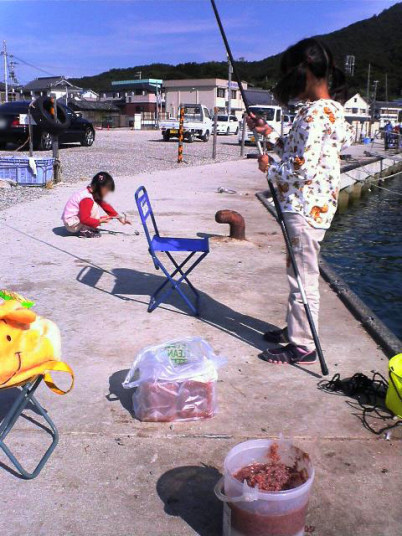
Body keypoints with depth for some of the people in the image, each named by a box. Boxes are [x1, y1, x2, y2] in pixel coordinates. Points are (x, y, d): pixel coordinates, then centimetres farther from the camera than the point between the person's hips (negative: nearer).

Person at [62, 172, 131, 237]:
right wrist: (99, 221, -23)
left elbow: (106, 206, 11)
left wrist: (119, 217, 8)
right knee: (94, 207, -22)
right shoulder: (87, 199, -27)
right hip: (71, 224, -10)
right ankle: (84, 231, -16)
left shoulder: (95, 194, 4)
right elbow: (84, 219, -29)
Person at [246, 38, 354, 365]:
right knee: (299, 273, 20)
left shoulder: (315, 112, -19)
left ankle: (303, 347, 10)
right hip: (309, 205, 11)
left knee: (304, 277, -1)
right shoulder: (330, 109, 13)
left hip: (307, 208, -11)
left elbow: (303, 168, -25)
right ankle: (295, 329, 35)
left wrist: (270, 168, -9)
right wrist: (269, 134, 12)